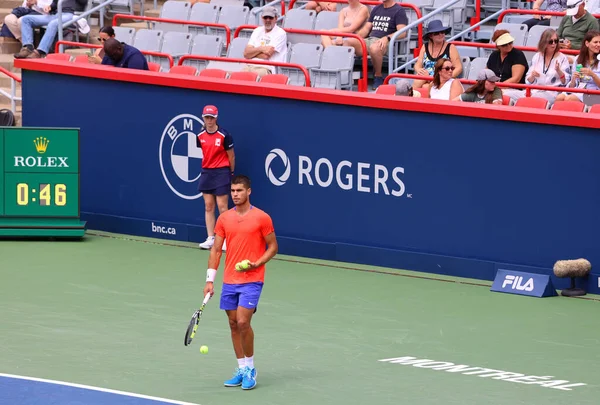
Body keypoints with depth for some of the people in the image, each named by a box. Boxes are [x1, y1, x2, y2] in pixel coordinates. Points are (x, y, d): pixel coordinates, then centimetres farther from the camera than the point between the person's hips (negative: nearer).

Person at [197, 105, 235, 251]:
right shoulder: (200, 136, 3)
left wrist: (231, 173, 6)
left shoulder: (224, 135, -11)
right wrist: (207, 169, 15)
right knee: (208, 207, 6)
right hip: (206, 172, 5)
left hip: (222, 172, -5)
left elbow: (231, 156, -2)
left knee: (222, 207, -5)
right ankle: (210, 239, 10)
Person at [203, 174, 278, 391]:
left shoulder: (262, 218, -6)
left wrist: (258, 263, -17)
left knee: (243, 322, -13)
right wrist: (210, 279, 2)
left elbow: (273, 247, 0)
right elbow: (216, 249, 8)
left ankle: (250, 368, 2)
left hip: (251, 280, -5)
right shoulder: (224, 218, 6)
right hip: (229, 281, 5)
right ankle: (241, 369, 18)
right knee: (233, 324, 7)